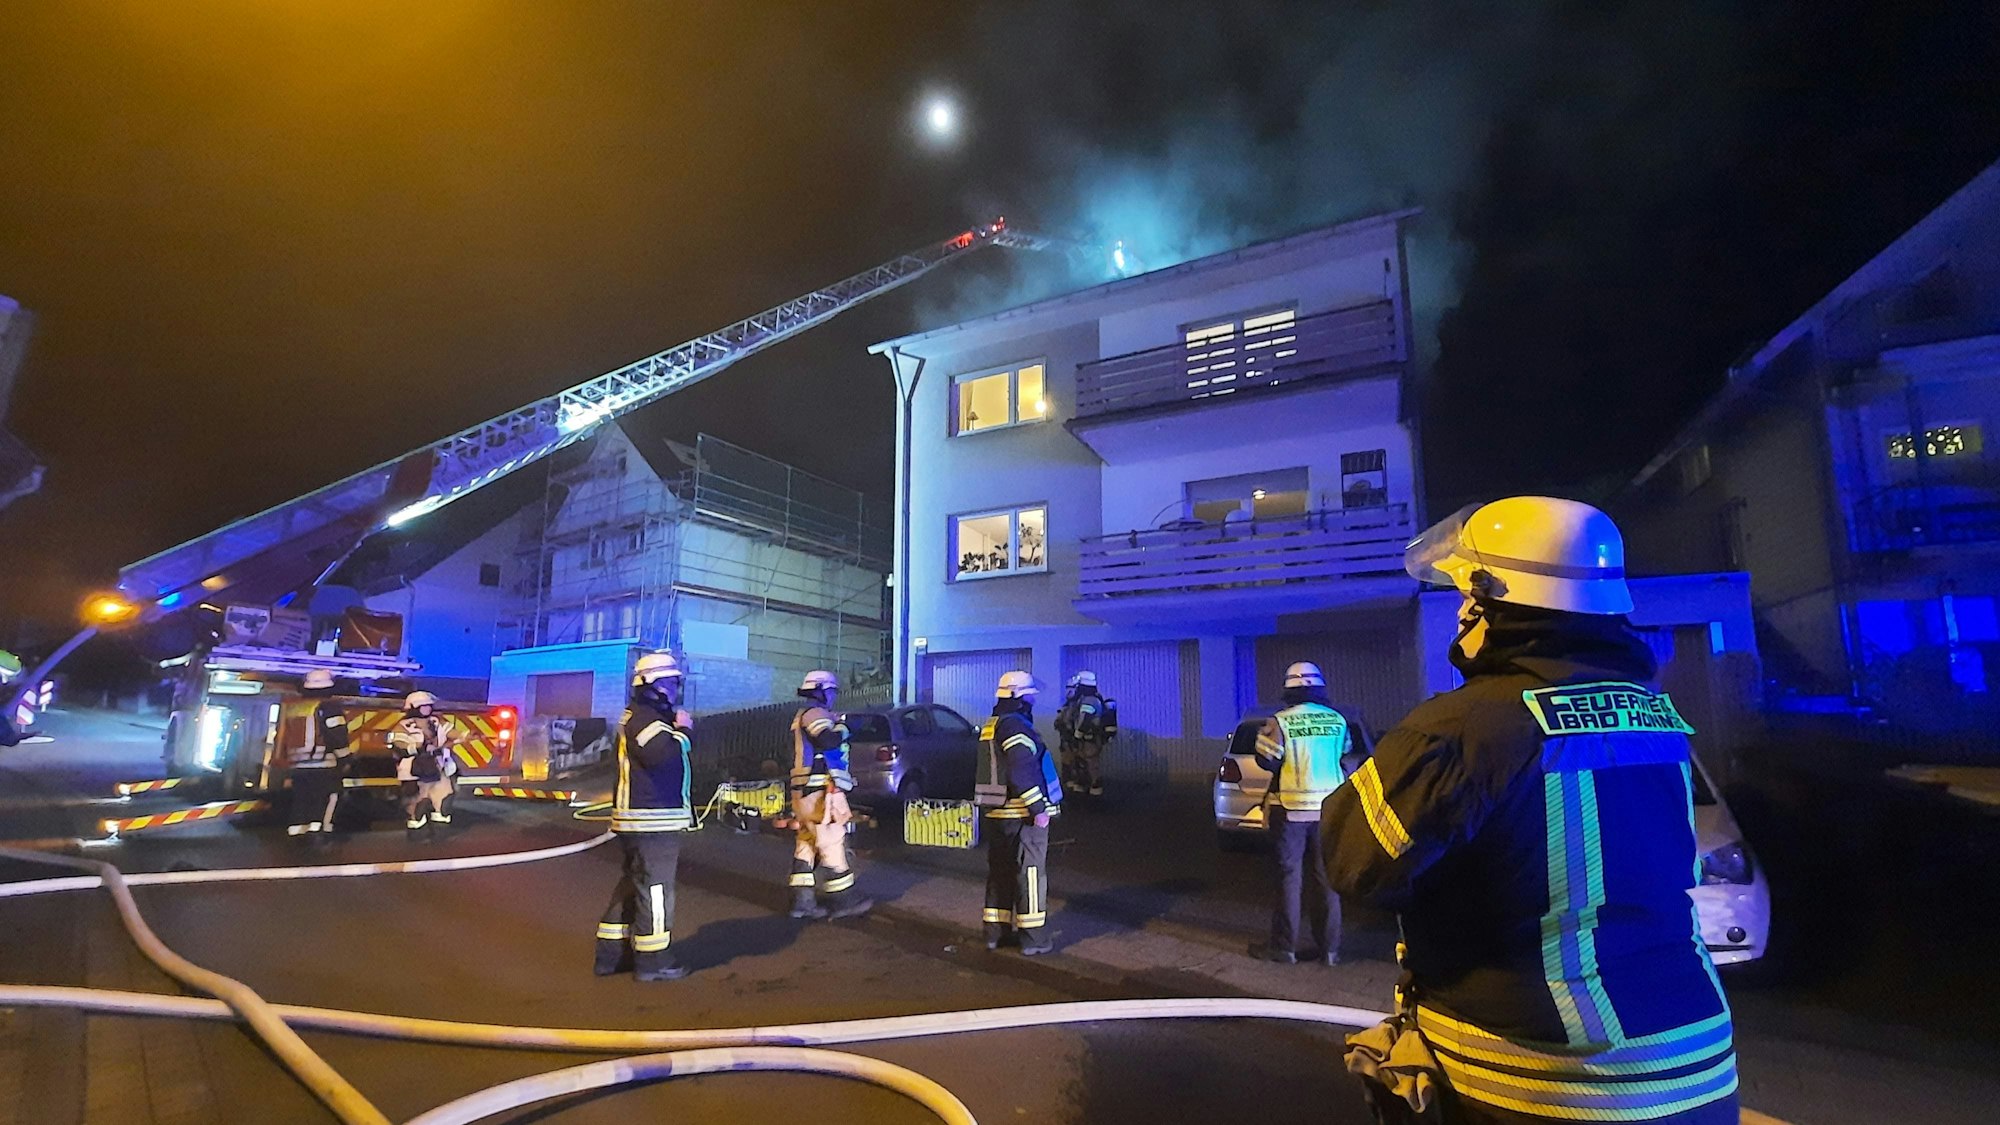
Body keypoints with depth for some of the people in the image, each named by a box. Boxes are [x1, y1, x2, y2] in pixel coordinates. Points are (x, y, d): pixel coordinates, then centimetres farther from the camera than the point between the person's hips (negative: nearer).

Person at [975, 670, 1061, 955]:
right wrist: (1039, 808, -19)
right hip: (1022, 815, -9)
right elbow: (1022, 774, -25)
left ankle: (995, 931, 23)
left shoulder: (991, 727, 13)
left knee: (1000, 873, 15)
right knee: (1030, 875, 0)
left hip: (996, 814, 9)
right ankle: (1033, 939, 5)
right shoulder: (1017, 726, -18)